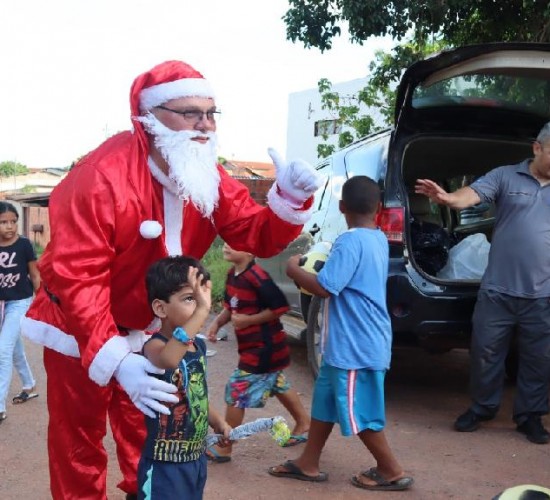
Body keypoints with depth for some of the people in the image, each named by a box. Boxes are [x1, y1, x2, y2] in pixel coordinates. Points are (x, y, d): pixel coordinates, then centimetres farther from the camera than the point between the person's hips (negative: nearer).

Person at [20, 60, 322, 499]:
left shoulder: (207, 175, -7)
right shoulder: (103, 176, -30)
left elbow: (257, 235, -9)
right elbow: (78, 275, -32)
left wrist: (289, 198, -31)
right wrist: (115, 359, -42)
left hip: (148, 330, 6)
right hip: (80, 330, -6)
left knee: (150, 435, 16)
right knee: (79, 441, 7)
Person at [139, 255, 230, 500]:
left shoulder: (199, 345, 5)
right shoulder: (155, 345, -21)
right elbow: (168, 360, -48)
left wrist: (218, 422, 8)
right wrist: (202, 311, -51)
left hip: (196, 459, 8)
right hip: (164, 466, -8)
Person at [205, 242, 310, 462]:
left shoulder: (256, 277, -25)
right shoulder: (232, 274, 4)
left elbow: (280, 306, -25)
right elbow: (230, 306, 15)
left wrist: (249, 320, -21)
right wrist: (217, 322, -2)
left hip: (263, 347, -10)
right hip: (257, 346, 10)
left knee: (236, 392, -5)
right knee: (278, 385, 24)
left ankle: (223, 448, 6)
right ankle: (304, 424, 42)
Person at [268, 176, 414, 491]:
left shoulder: (350, 242, -21)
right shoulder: (379, 239, 9)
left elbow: (324, 287, -25)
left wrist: (294, 270, -10)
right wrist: (326, 264, 19)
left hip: (356, 346, -10)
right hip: (349, 343, 10)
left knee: (359, 412, 4)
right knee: (325, 400, 18)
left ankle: (392, 472, 17)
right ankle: (308, 464, 28)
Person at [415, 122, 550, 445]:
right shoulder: (505, 177, 0)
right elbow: (473, 194, -18)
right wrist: (450, 198, -38)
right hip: (498, 291, -1)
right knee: (485, 353, 7)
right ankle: (483, 408, 27)